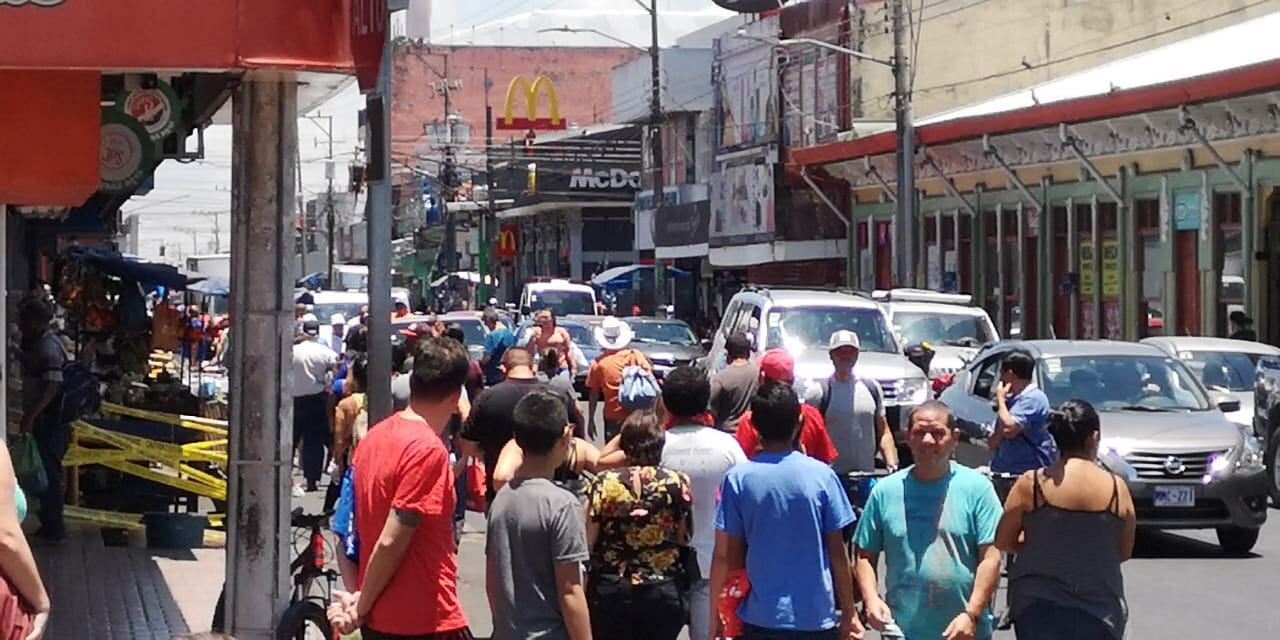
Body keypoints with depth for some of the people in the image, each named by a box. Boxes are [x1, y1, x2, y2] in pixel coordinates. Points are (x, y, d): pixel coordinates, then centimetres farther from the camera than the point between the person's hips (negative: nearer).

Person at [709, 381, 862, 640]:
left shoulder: (738, 478, -6)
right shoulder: (822, 476, -5)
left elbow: (725, 556, -4)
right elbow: (837, 553, -1)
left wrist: (715, 616, 6)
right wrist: (849, 613, 9)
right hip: (817, 618, 0)